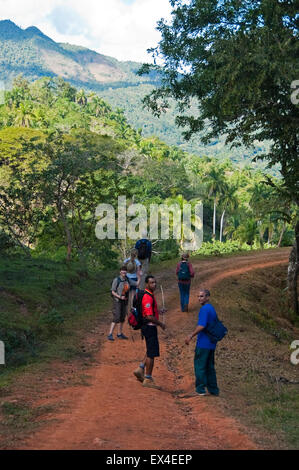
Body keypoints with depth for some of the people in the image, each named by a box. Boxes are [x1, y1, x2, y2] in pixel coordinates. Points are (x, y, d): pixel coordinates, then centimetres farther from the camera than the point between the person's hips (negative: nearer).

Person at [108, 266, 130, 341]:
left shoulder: (127, 280, 4)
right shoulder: (116, 280, -13)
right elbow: (113, 291, -12)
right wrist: (120, 297, -22)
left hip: (124, 301, 6)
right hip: (117, 301, -6)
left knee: (122, 318, 11)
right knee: (116, 318, -13)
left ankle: (120, 334, 21)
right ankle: (110, 334, -10)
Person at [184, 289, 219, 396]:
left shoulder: (204, 309, -15)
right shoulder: (212, 309, 15)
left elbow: (201, 326, -24)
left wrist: (191, 336, -18)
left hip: (203, 343, -9)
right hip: (211, 344, 9)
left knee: (199, 366, 0)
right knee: (210, 367, 14)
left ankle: (200, 389, 2)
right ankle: (213, 389, 17)